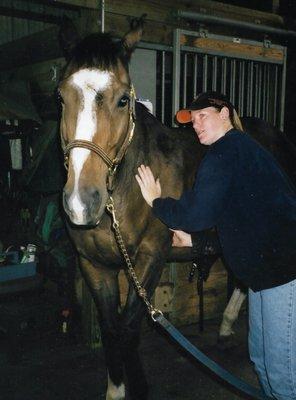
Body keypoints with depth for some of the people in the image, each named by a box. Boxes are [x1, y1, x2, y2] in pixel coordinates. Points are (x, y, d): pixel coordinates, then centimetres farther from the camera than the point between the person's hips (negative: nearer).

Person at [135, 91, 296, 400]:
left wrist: (156, 201, -3)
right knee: (261, 357, 20)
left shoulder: (224, 153, -14)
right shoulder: (239, 147, 19)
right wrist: (189, 235, 16)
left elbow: (196, 214, -19)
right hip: (266, 268, 11)